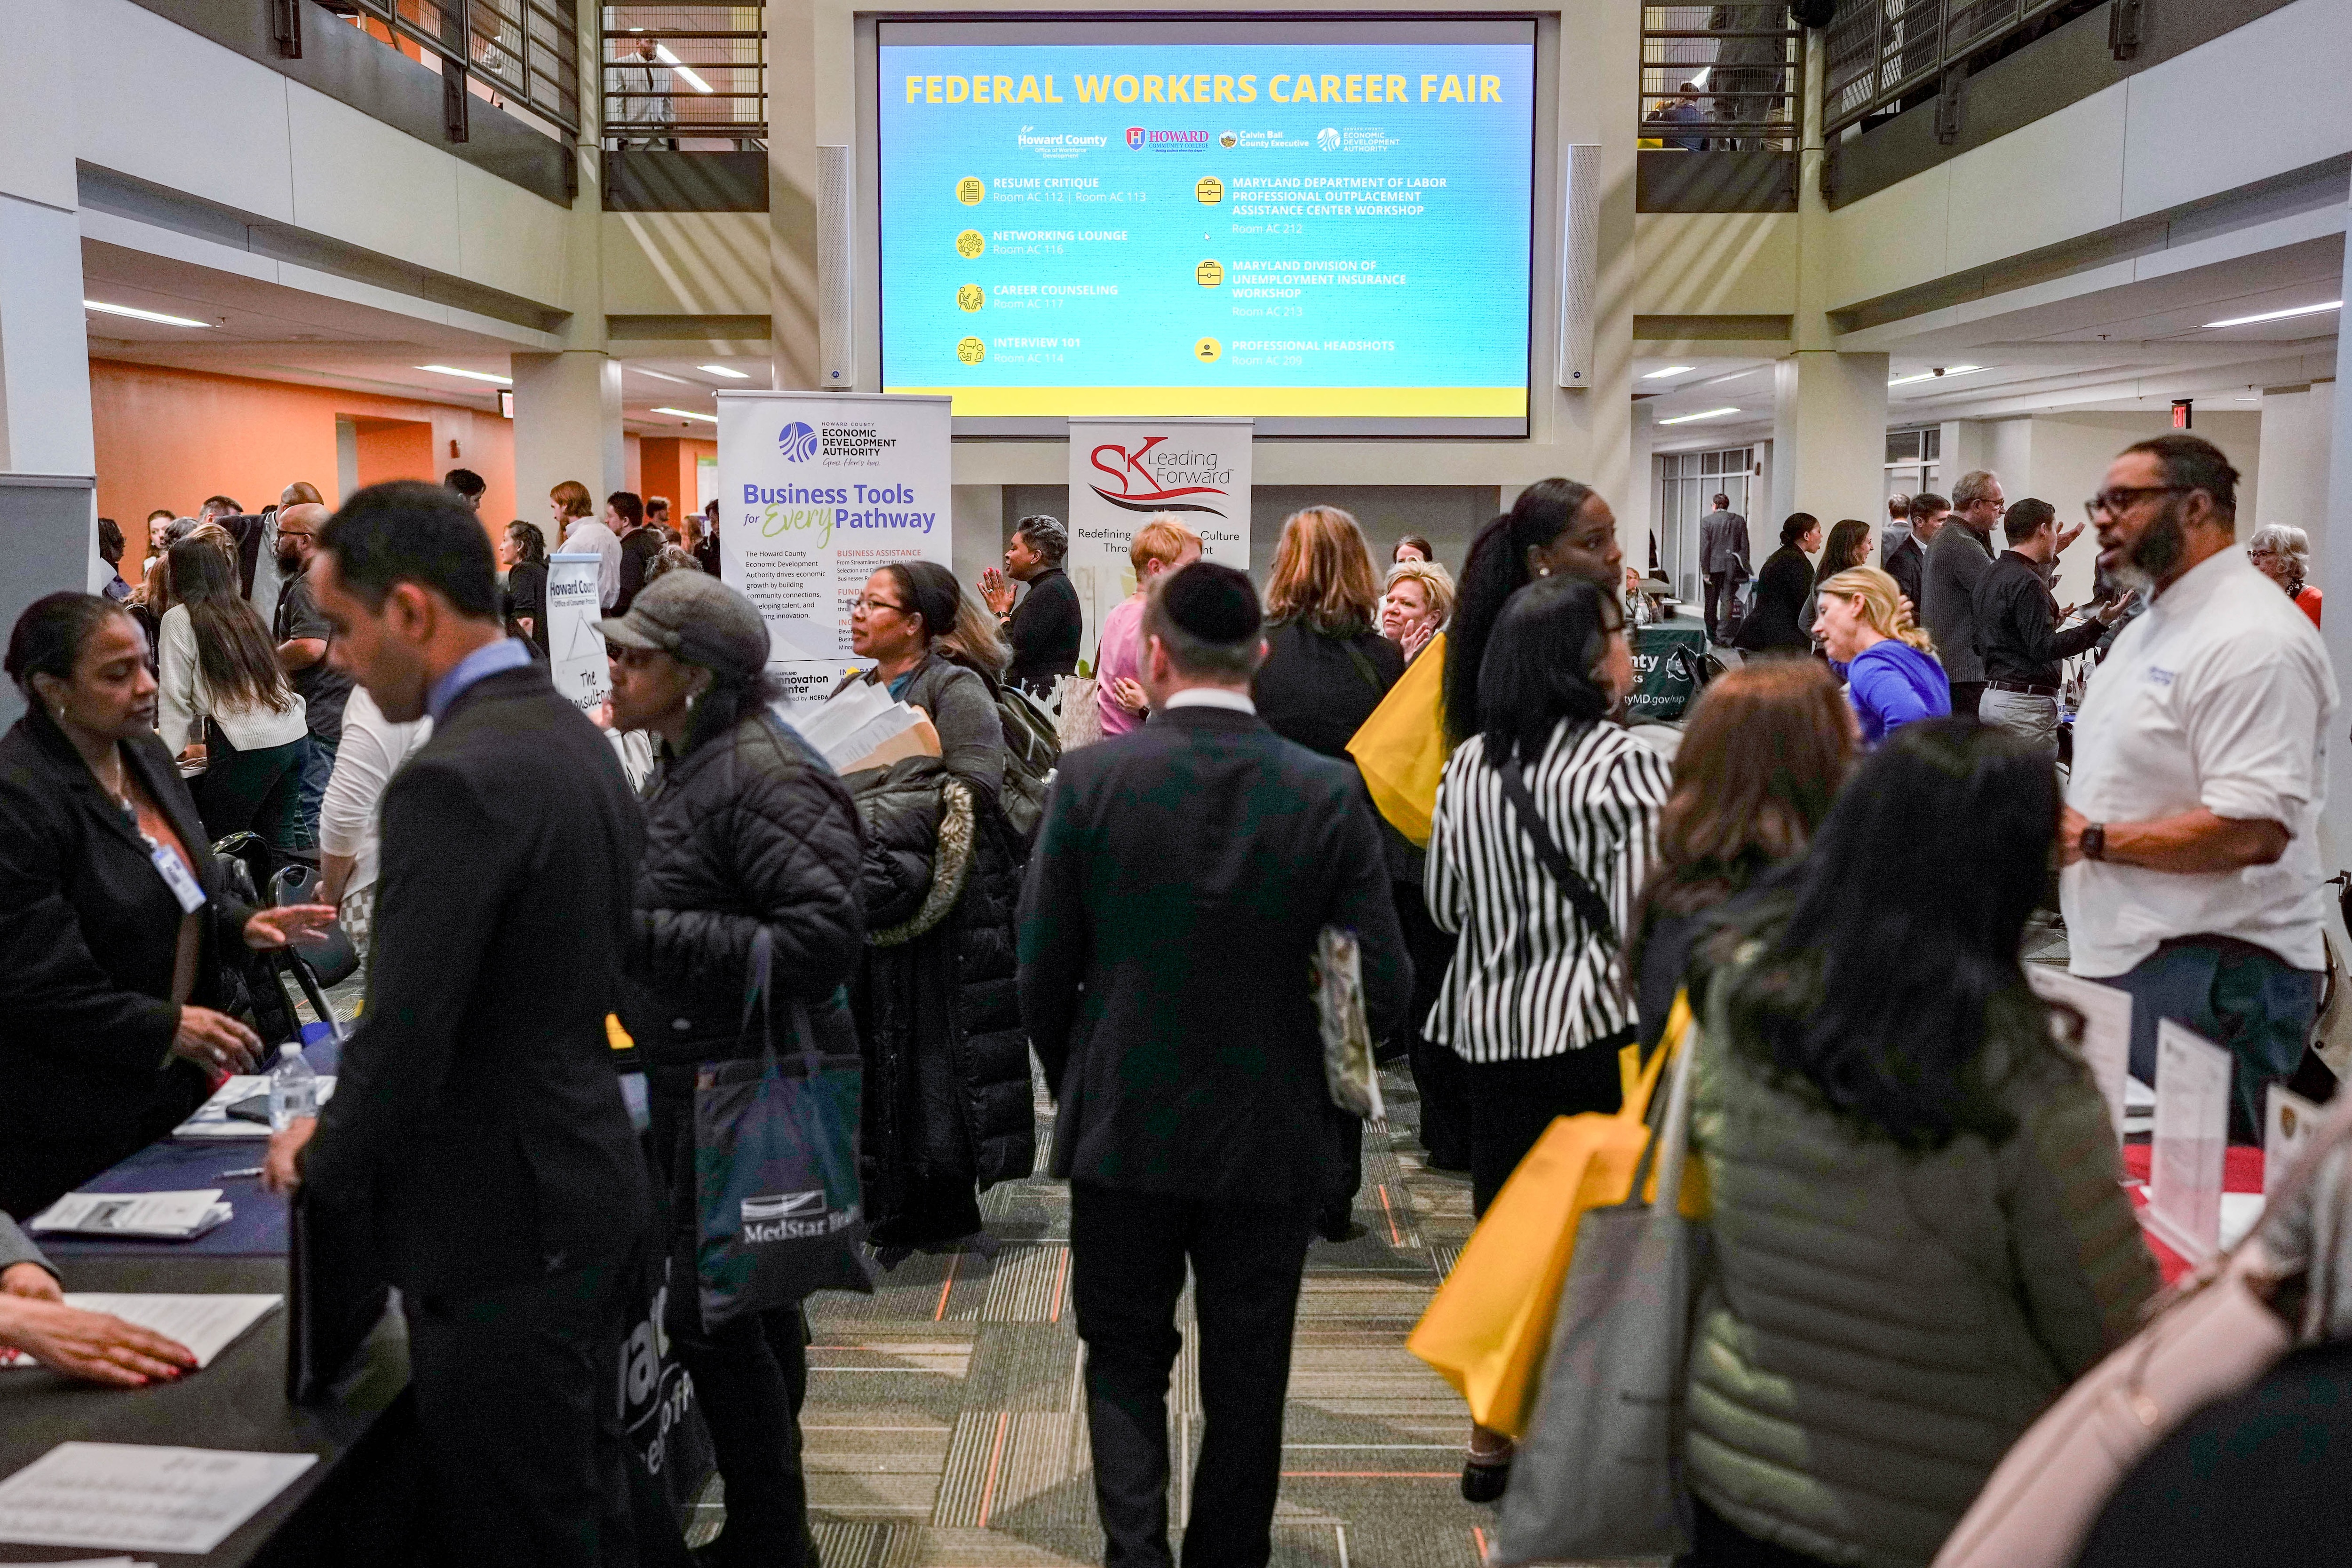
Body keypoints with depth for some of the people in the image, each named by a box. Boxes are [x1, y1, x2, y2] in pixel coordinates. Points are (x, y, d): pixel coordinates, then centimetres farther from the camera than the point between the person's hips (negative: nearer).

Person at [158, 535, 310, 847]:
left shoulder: (180, 619, -1)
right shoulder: (244, 612, 19)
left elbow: (175, 696, -1)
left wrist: (170, 750, 7)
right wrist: (210, 747, 33)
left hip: (250, 745, -7)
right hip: (296, 736, 7)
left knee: (225, 843, 2)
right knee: (279, 839, 12)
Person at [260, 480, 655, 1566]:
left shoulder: (455, 780, -23)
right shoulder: (573, 736, 7)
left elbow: (402, 1036, -23)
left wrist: (323, 1164, -2)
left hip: (502, 1230, -9)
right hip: (584, 1191, 9)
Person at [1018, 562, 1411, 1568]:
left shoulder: (1090, 779, -12)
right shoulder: (1329, 792, -11)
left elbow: (1042, 974, -6)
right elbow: (1382, 991, -10)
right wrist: (1305, 1074, 9)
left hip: (1121, 1135, 0)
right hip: (1269, 1140, 1)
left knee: (1125, 1361, 19)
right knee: (1245, 1378, 17)